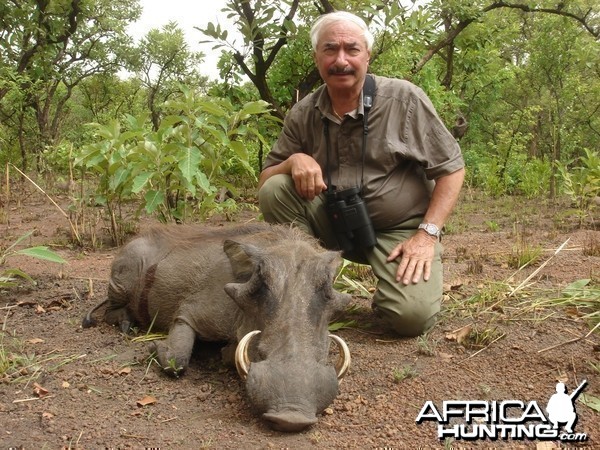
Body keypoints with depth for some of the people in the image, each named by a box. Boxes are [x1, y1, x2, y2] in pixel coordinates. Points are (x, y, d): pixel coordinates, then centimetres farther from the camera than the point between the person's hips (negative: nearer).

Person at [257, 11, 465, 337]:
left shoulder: (404, 99, -12)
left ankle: (392, 278, 11)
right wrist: (293, 161, -23)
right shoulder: (302, 114, -3)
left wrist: (428, 233, -17)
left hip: (400, 227, -3)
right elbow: (264, 181, 0)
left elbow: (451, 167, -7)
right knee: (275, 191, -19)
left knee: (414, 314, -26)